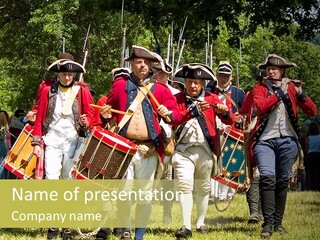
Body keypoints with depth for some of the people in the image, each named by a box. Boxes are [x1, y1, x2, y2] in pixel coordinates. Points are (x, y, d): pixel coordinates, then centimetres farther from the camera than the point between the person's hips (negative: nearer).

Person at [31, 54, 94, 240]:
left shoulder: (82, 91, 4)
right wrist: (37, 143, 0)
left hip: (73, 141, 0)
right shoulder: (47, 90, 4)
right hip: (52, 140, 0)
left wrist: (86, 122, -17)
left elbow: (90, 114, 7)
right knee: (51, 179, -11)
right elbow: (40, 117, 5)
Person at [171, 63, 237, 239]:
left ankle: (200, 222, 28)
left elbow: (229, 121, -2)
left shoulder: (211, 98, 5)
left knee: (203, 188, 12)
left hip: (205, 150, 2)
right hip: (183, 150, -2)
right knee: (184, 185, -16)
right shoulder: (177, 98, 3)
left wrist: (224, 112, -26)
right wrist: (193, 111, -30)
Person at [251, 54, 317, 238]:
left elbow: (312, 112, 1)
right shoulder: (261, 87, 7)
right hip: (265, 140, -2)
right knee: (268, 178, -17)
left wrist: (301, 94, -14)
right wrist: (279, 93, -14)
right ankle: (268, 223, -15)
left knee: (283, 181, 6)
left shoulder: (292, 87, 8)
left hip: (287, 140, 2)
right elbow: (260, 106, -14)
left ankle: (278, 222, 16)